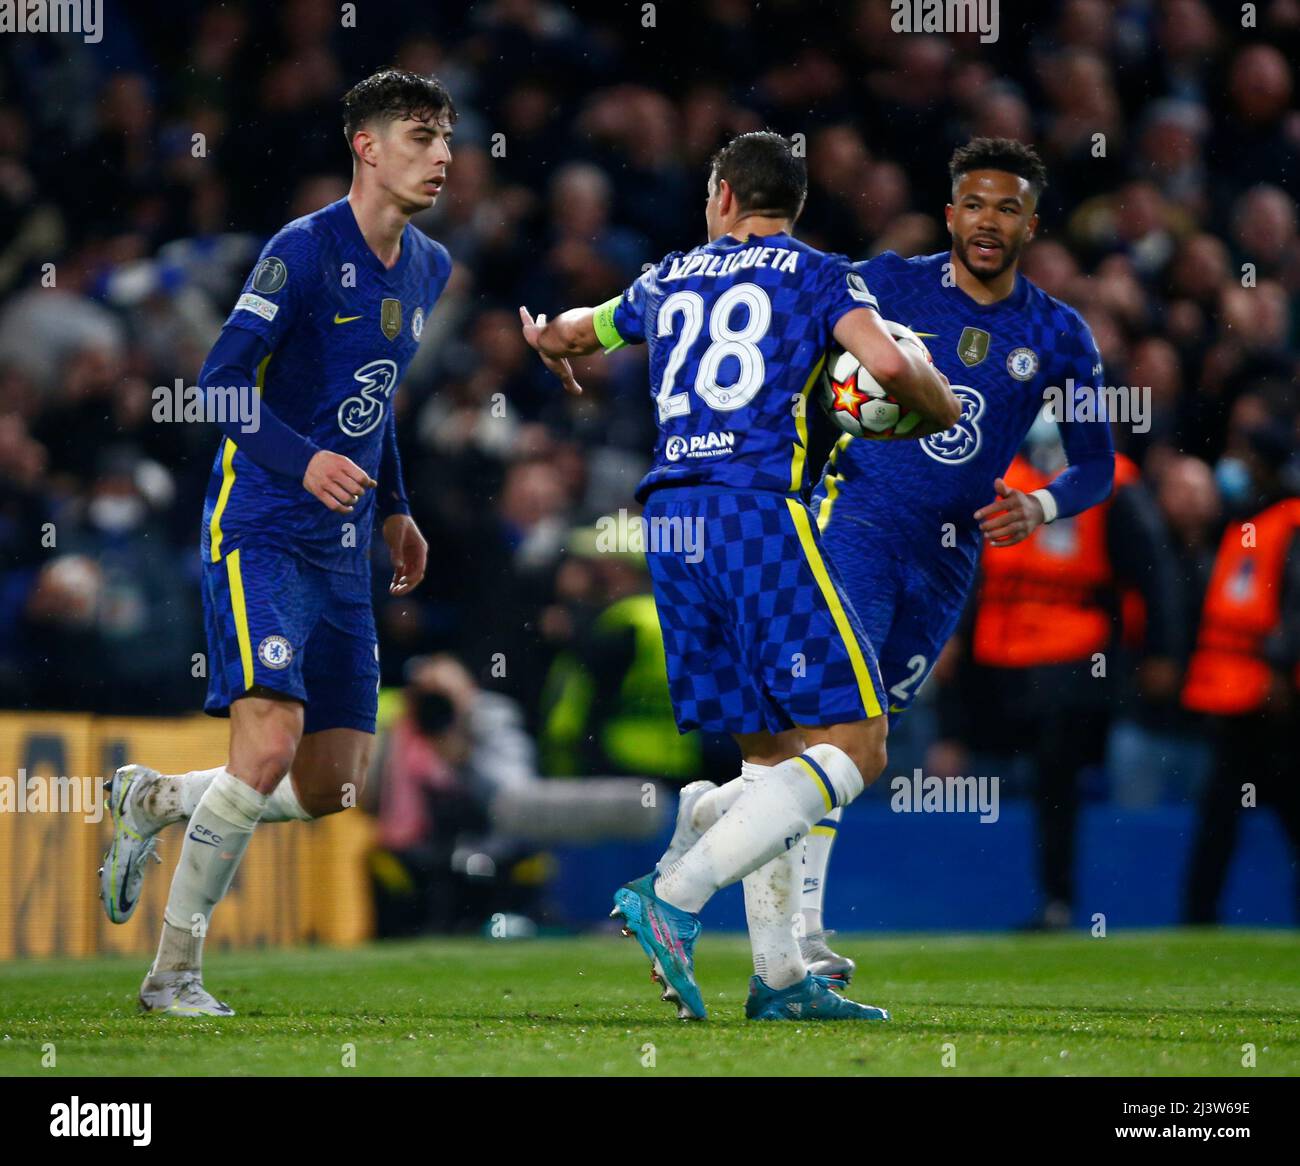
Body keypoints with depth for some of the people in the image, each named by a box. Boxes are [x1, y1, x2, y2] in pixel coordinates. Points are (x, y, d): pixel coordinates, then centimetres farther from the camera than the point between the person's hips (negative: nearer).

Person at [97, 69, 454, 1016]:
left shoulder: (428, 270, 13)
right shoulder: (305, 249, -11)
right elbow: (221, 381, -15)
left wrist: (394, 509, 27)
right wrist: (304, 461, -29)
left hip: (342, 550, 8)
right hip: (260, 533, -8)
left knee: (333, 789, 4)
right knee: (271, 741, -21)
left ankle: (155, 801, 28)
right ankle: (174, 972, -10)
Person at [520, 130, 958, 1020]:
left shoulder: (668, 280, 22)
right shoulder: (816, 274, 8)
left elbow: (565, 336, 40)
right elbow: (887, 362, -10)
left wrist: (550, 344, 66)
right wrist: (941, 405, 13)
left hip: (671, 519, 6)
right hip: (759, 509, -6)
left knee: (770, 748, 13)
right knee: (854, 745, -6)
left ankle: (779, 977, 6)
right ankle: (674, 896, -21)